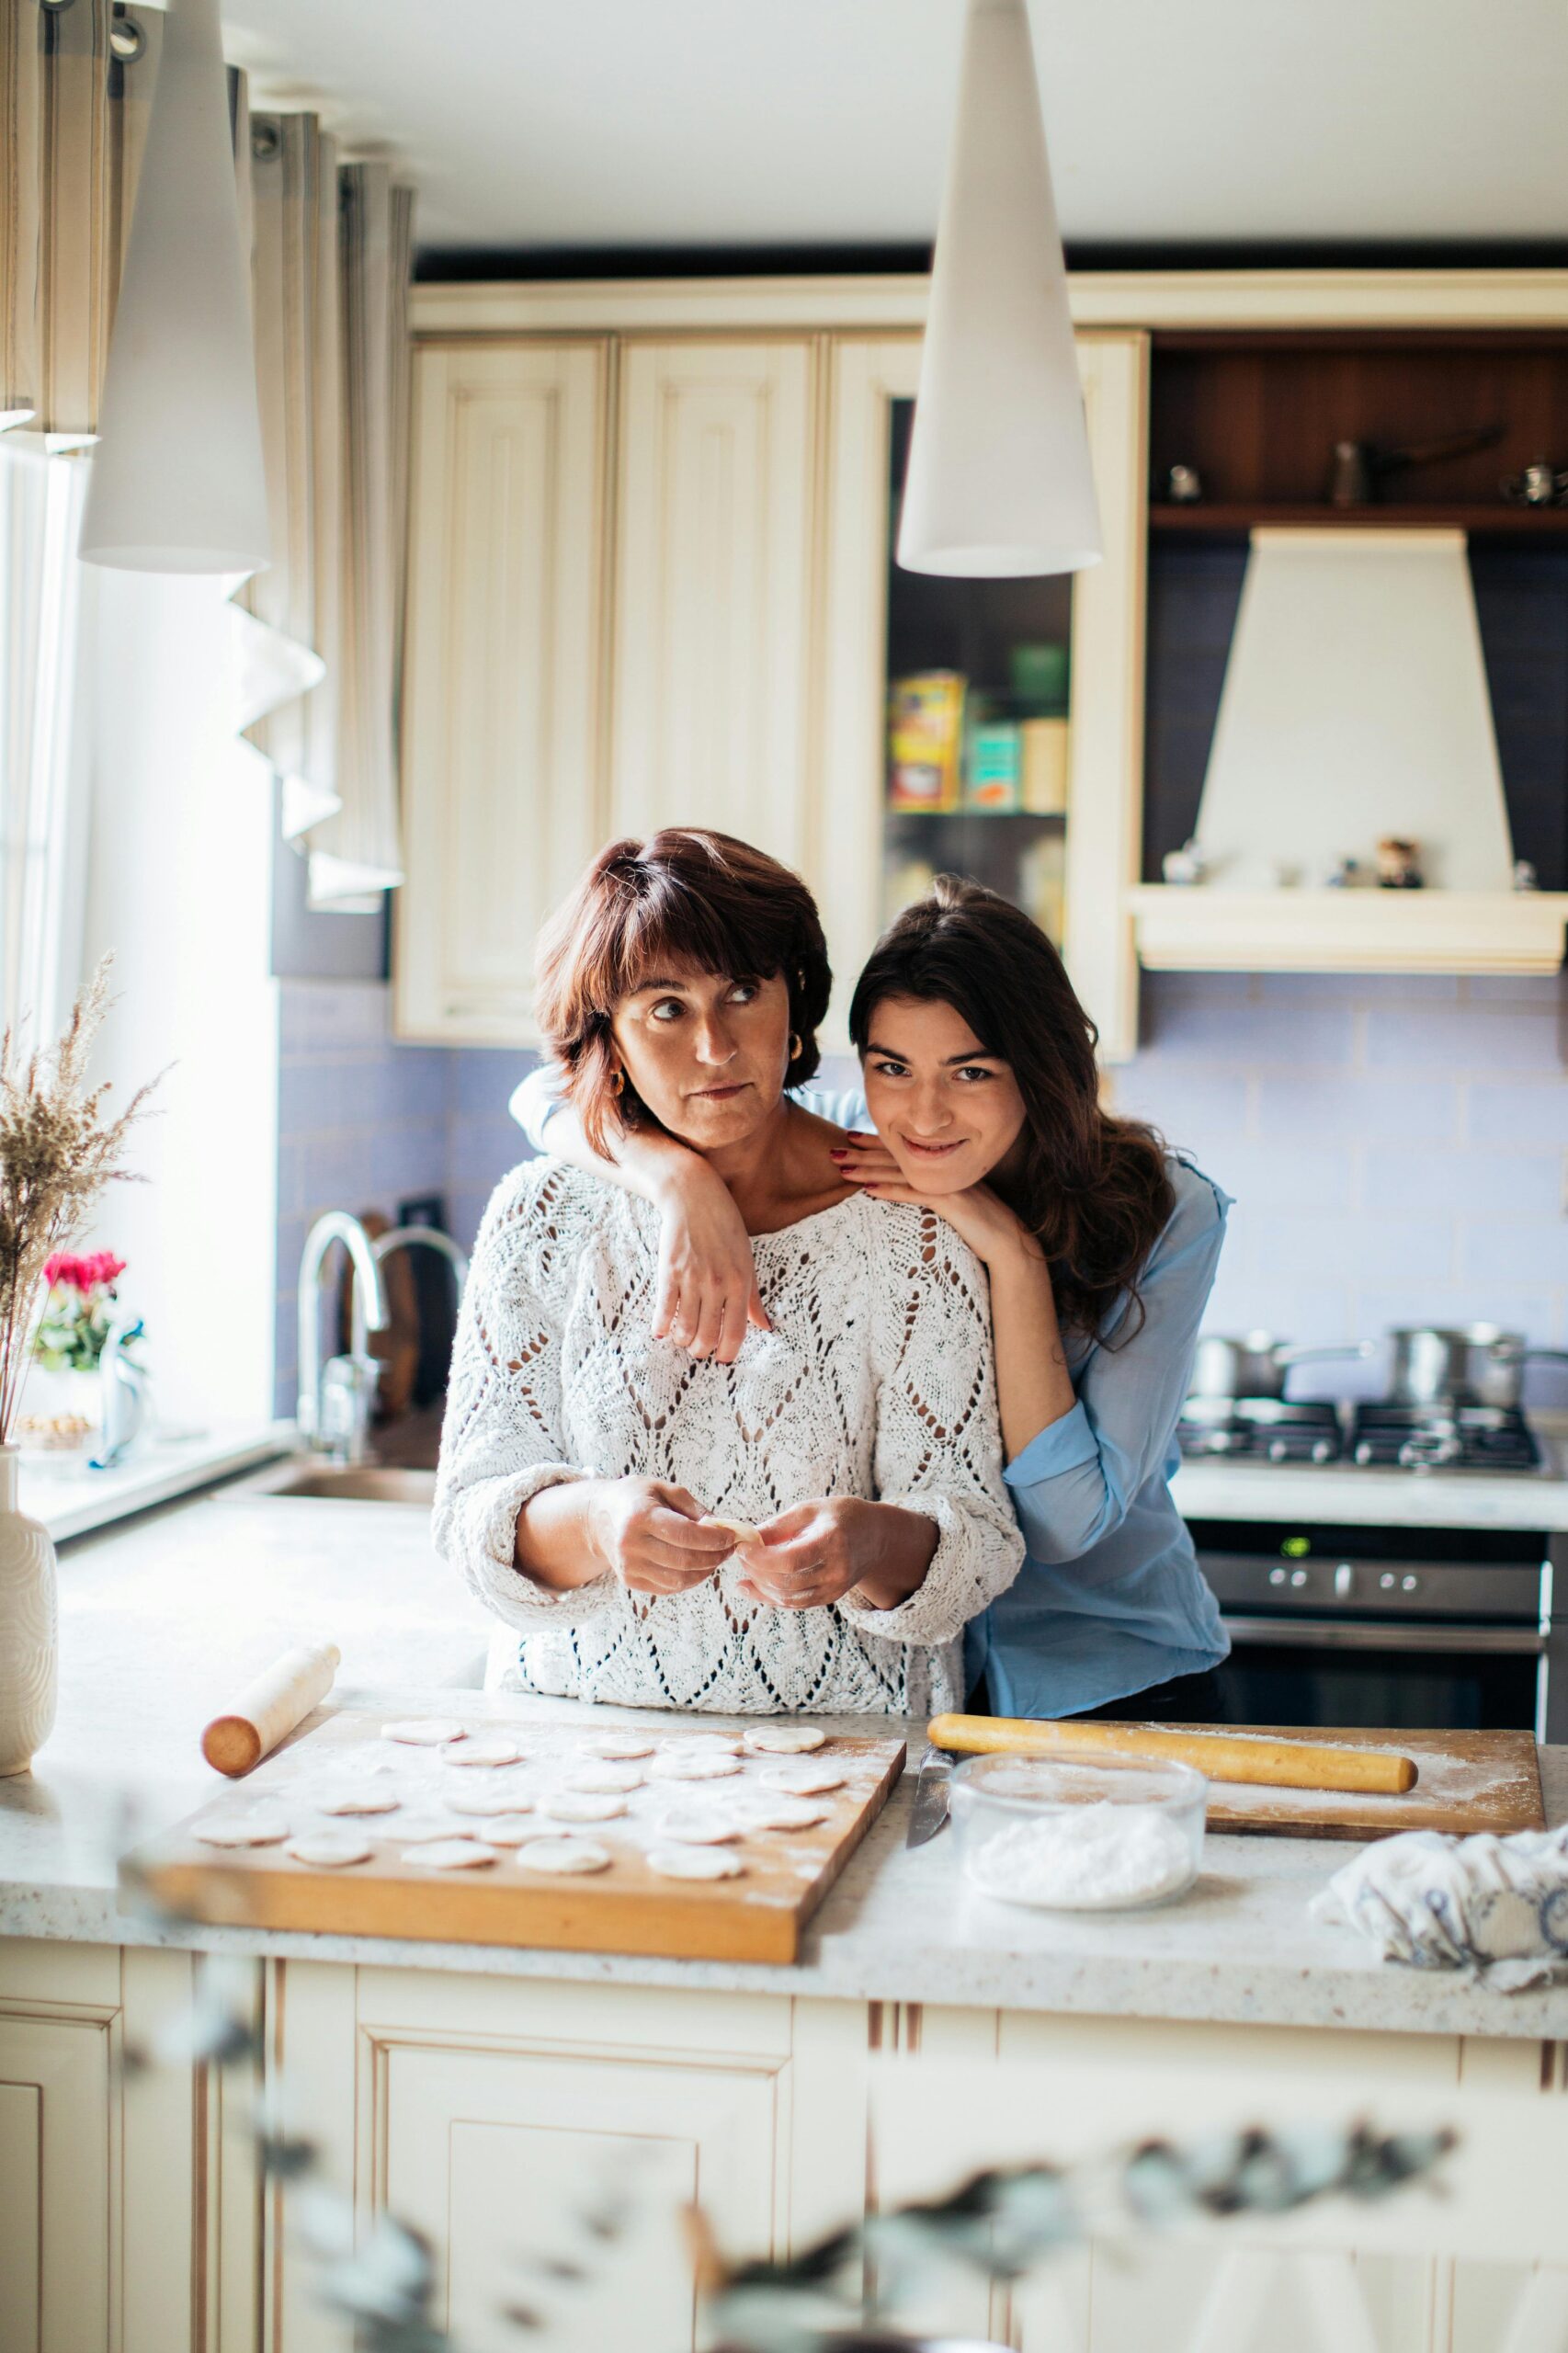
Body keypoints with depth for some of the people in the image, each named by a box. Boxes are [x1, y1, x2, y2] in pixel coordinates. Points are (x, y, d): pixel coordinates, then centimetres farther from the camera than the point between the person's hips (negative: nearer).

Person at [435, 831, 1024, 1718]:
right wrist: (594, 1523, -25)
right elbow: (477, 1510, -3)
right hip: (577, 1745, 2)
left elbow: (976, 1536, -4)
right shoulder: (543, 1215, 2)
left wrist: (874, 1545, -27)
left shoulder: (904, 1230, -2)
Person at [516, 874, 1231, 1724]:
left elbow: (1068, 1519, -19)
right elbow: (553, 1094, -11)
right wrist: (684, 1177, -31)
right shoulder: (843, 1158, -8)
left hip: (1116, 1692, -2)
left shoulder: (1163, 1213, -13)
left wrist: (1014, 1257, -24)